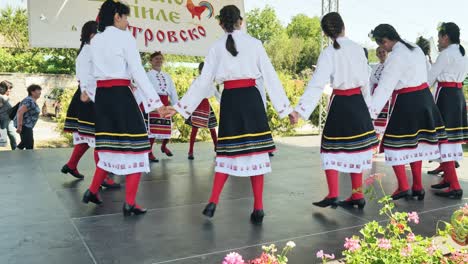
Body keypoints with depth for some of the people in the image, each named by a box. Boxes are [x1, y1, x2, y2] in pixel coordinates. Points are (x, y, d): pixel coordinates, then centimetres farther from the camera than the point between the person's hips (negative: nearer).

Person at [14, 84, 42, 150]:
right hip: (24, 125, -11)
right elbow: (20, 112, -27)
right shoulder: (29, 101, -20)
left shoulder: (33, 101, 12)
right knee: (29, 145, -9)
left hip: (27, 125, 11)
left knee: (25, 141, 24)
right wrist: (19, 126, -27)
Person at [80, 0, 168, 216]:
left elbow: (91, 73, 18)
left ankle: (92, 191, 26)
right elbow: (138, 72, -12)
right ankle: (129, 203, 2)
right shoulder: (124, 37, -6)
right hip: (121, 95, -7)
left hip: (101, 96, 7)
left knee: (111, 146, 18)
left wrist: (89, 92, 35)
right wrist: (156, 102, -14)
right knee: (133, 147, 0)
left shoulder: (95, 40, 14)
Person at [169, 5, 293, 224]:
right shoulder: (254, 43, 2)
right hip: (251, 98, -1)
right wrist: (284, 106, 4)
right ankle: (258, 208, 5)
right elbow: (270, 76, 1)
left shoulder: (216, 47, 6)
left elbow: (204, 81, 3)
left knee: (228, 150, 12)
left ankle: (213, 203, 5)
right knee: (255, 150, 3)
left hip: (229, 100, 2)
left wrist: (183, 106, 10)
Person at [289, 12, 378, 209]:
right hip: (358, 102, 4)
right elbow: (366, 81, 8)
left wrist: (300, 110, -23)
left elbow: (317, 85, -20)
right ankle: (357, 196, 19)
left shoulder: (329, 53, -10)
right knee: (355, 148, 12)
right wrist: (366, 104, 21)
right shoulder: (358, 48, 2)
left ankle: (333, 195, 1)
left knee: (332, 148, 7)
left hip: (340, 103, -4)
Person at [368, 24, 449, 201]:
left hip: (406, 102, -9)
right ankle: (418, 187, 22)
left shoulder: (395, 57, -16)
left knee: (395, 145, 2)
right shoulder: (415, 49, 10)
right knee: (416, 143, 15)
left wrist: (371, 112, -24)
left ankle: (403, 187, 1)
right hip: (424, 98, 9)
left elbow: (384, 87, -22)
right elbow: (424, 73, 13)